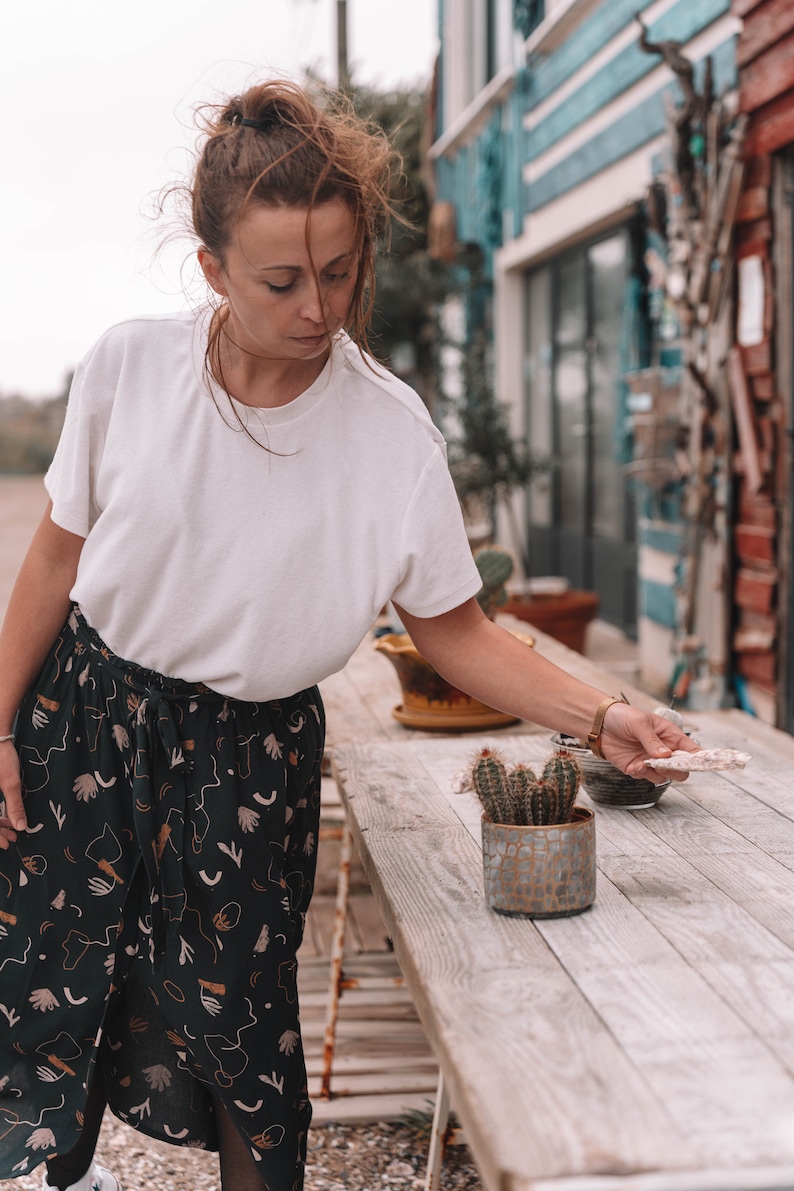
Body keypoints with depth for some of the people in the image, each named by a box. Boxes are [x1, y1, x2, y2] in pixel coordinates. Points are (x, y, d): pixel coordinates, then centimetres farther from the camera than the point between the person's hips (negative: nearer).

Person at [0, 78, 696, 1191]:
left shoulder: (392, 430, -14)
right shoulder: (130, 365, -12)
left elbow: (453, 630, -8)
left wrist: (598, 715, -20)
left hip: (248, 753, -1)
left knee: (238, 1023, 3)